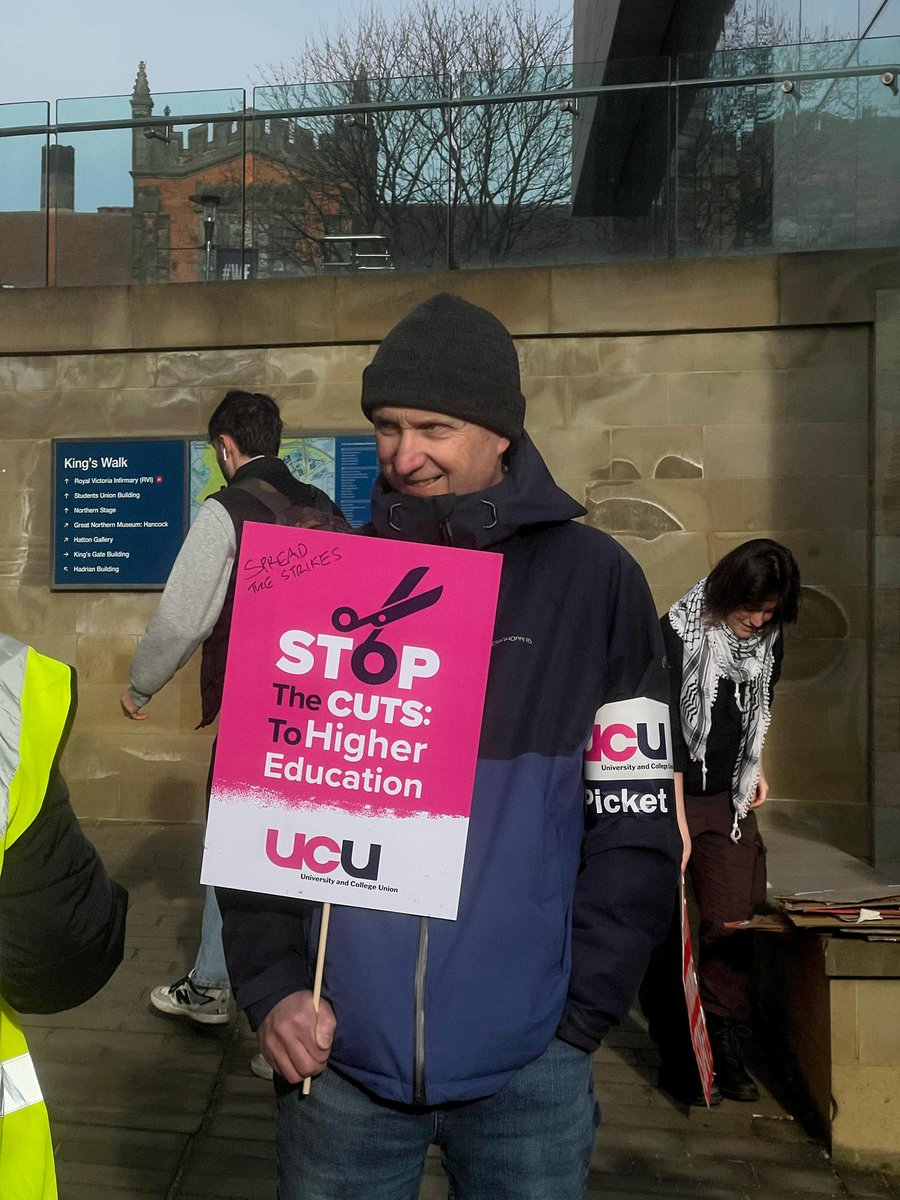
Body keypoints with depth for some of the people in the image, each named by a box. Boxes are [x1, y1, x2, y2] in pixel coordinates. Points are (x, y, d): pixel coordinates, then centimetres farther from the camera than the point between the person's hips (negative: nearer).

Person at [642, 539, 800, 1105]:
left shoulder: (769, 639, 3)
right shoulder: (678, 633, -17)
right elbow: (664, 730, -21)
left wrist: (756, 767, 15)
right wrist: (676, 821, -24)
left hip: (731, 801, 5)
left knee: (733, 921, 1)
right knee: (667, 926, 4)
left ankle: (727, 1045, 16)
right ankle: (675, 1051, 18)